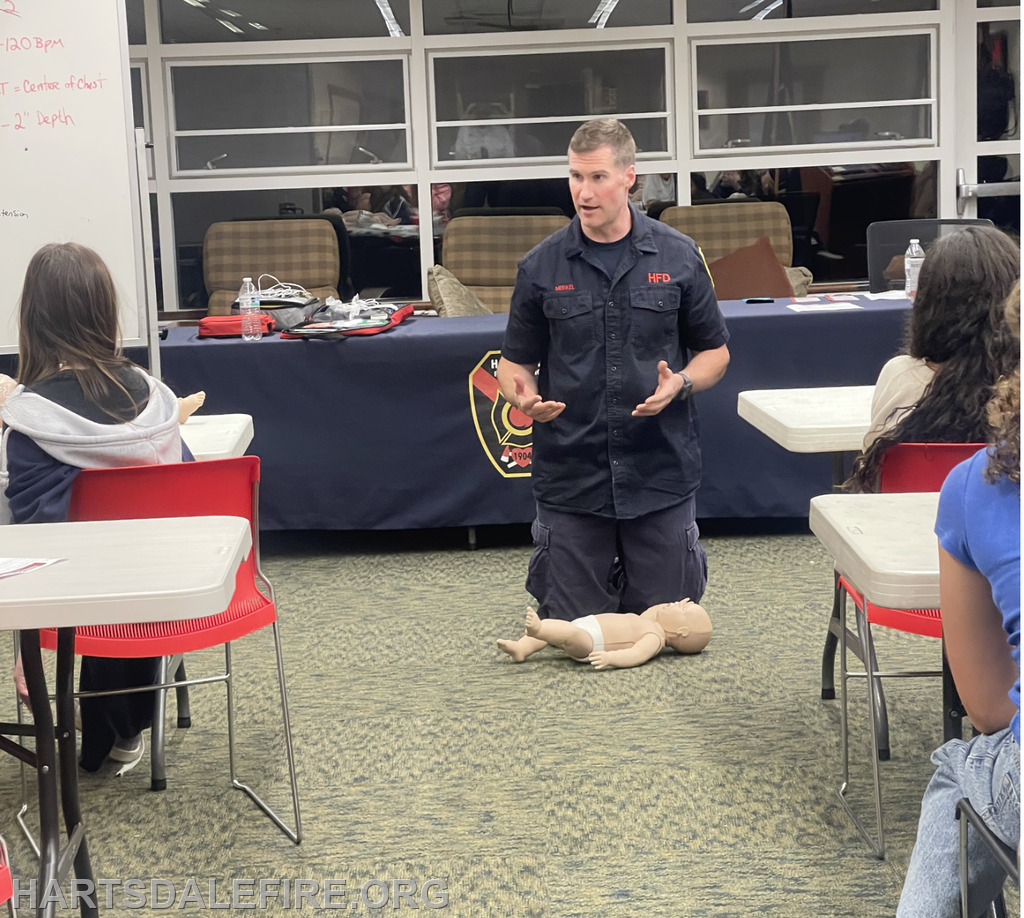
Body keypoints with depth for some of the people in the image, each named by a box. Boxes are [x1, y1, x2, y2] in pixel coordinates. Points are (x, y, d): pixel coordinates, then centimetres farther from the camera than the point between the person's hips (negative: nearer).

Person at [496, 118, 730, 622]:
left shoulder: (678, 257, 0)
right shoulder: (541, 267, 0)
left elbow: (714, 351, 8)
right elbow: (515, 362, 6)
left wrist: (680, 384, -14)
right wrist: (524, 396, -18)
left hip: (661, 471, 0)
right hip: (570, 478, 0)